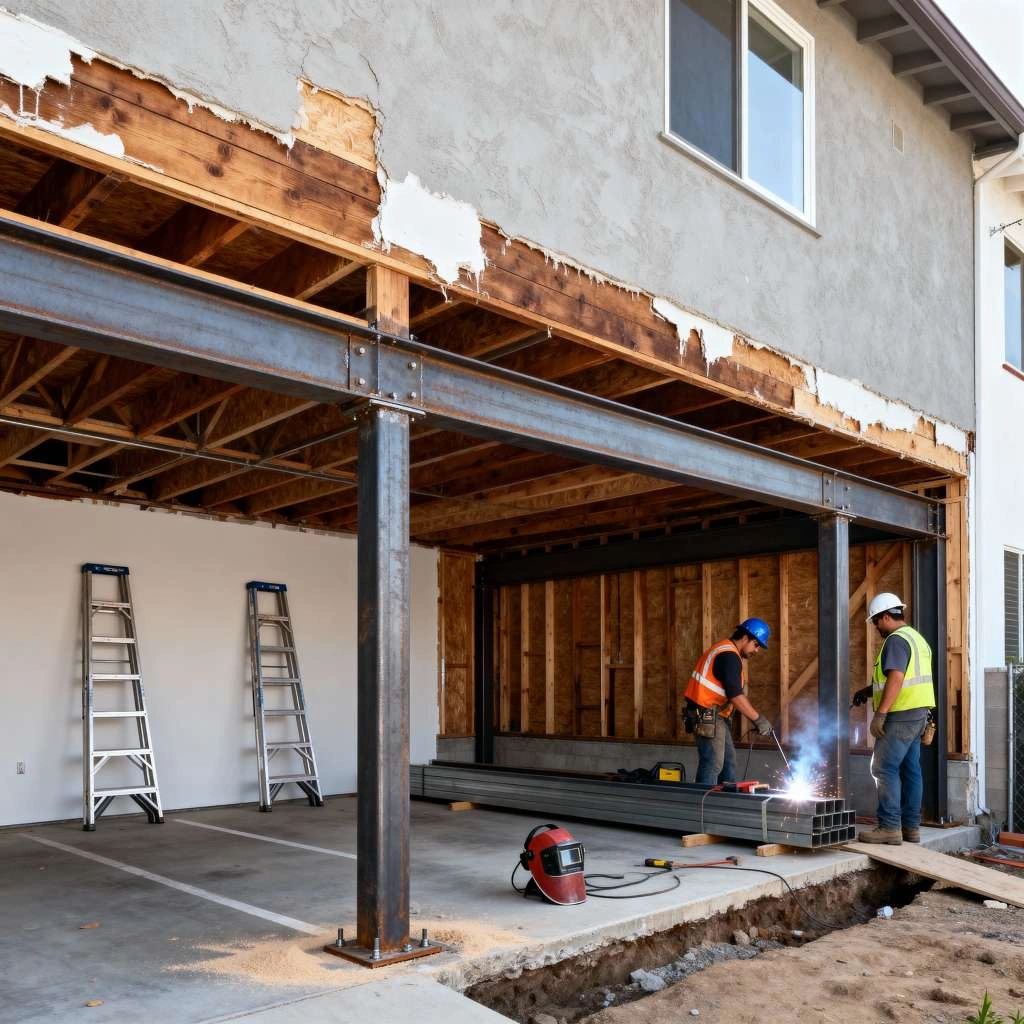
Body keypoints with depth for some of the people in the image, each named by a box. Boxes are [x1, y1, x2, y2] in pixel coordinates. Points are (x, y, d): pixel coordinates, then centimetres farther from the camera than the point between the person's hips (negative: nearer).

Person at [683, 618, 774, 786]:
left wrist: (757, 718, 12)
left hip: (715, 716, 11)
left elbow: (739, 692, 19)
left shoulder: (727, 651, 16)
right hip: (707, 716, -11)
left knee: (728, 760, 16)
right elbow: (736, 696, -23)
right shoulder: (729, 656, -17)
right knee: (712, 764, -9)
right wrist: (758, 719, -17)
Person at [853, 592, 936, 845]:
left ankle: (890, 827, -8)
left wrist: (880, 714, -23)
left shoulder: (896, 640, -13)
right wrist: (868, 691, 23)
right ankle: (911, 827, 15)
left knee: (884, 768, -7)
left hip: (902, 715, -10)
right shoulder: (916, 638, 19)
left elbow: (896, 679, -23)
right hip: (918, 713, 10)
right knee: (910, 769, 11)